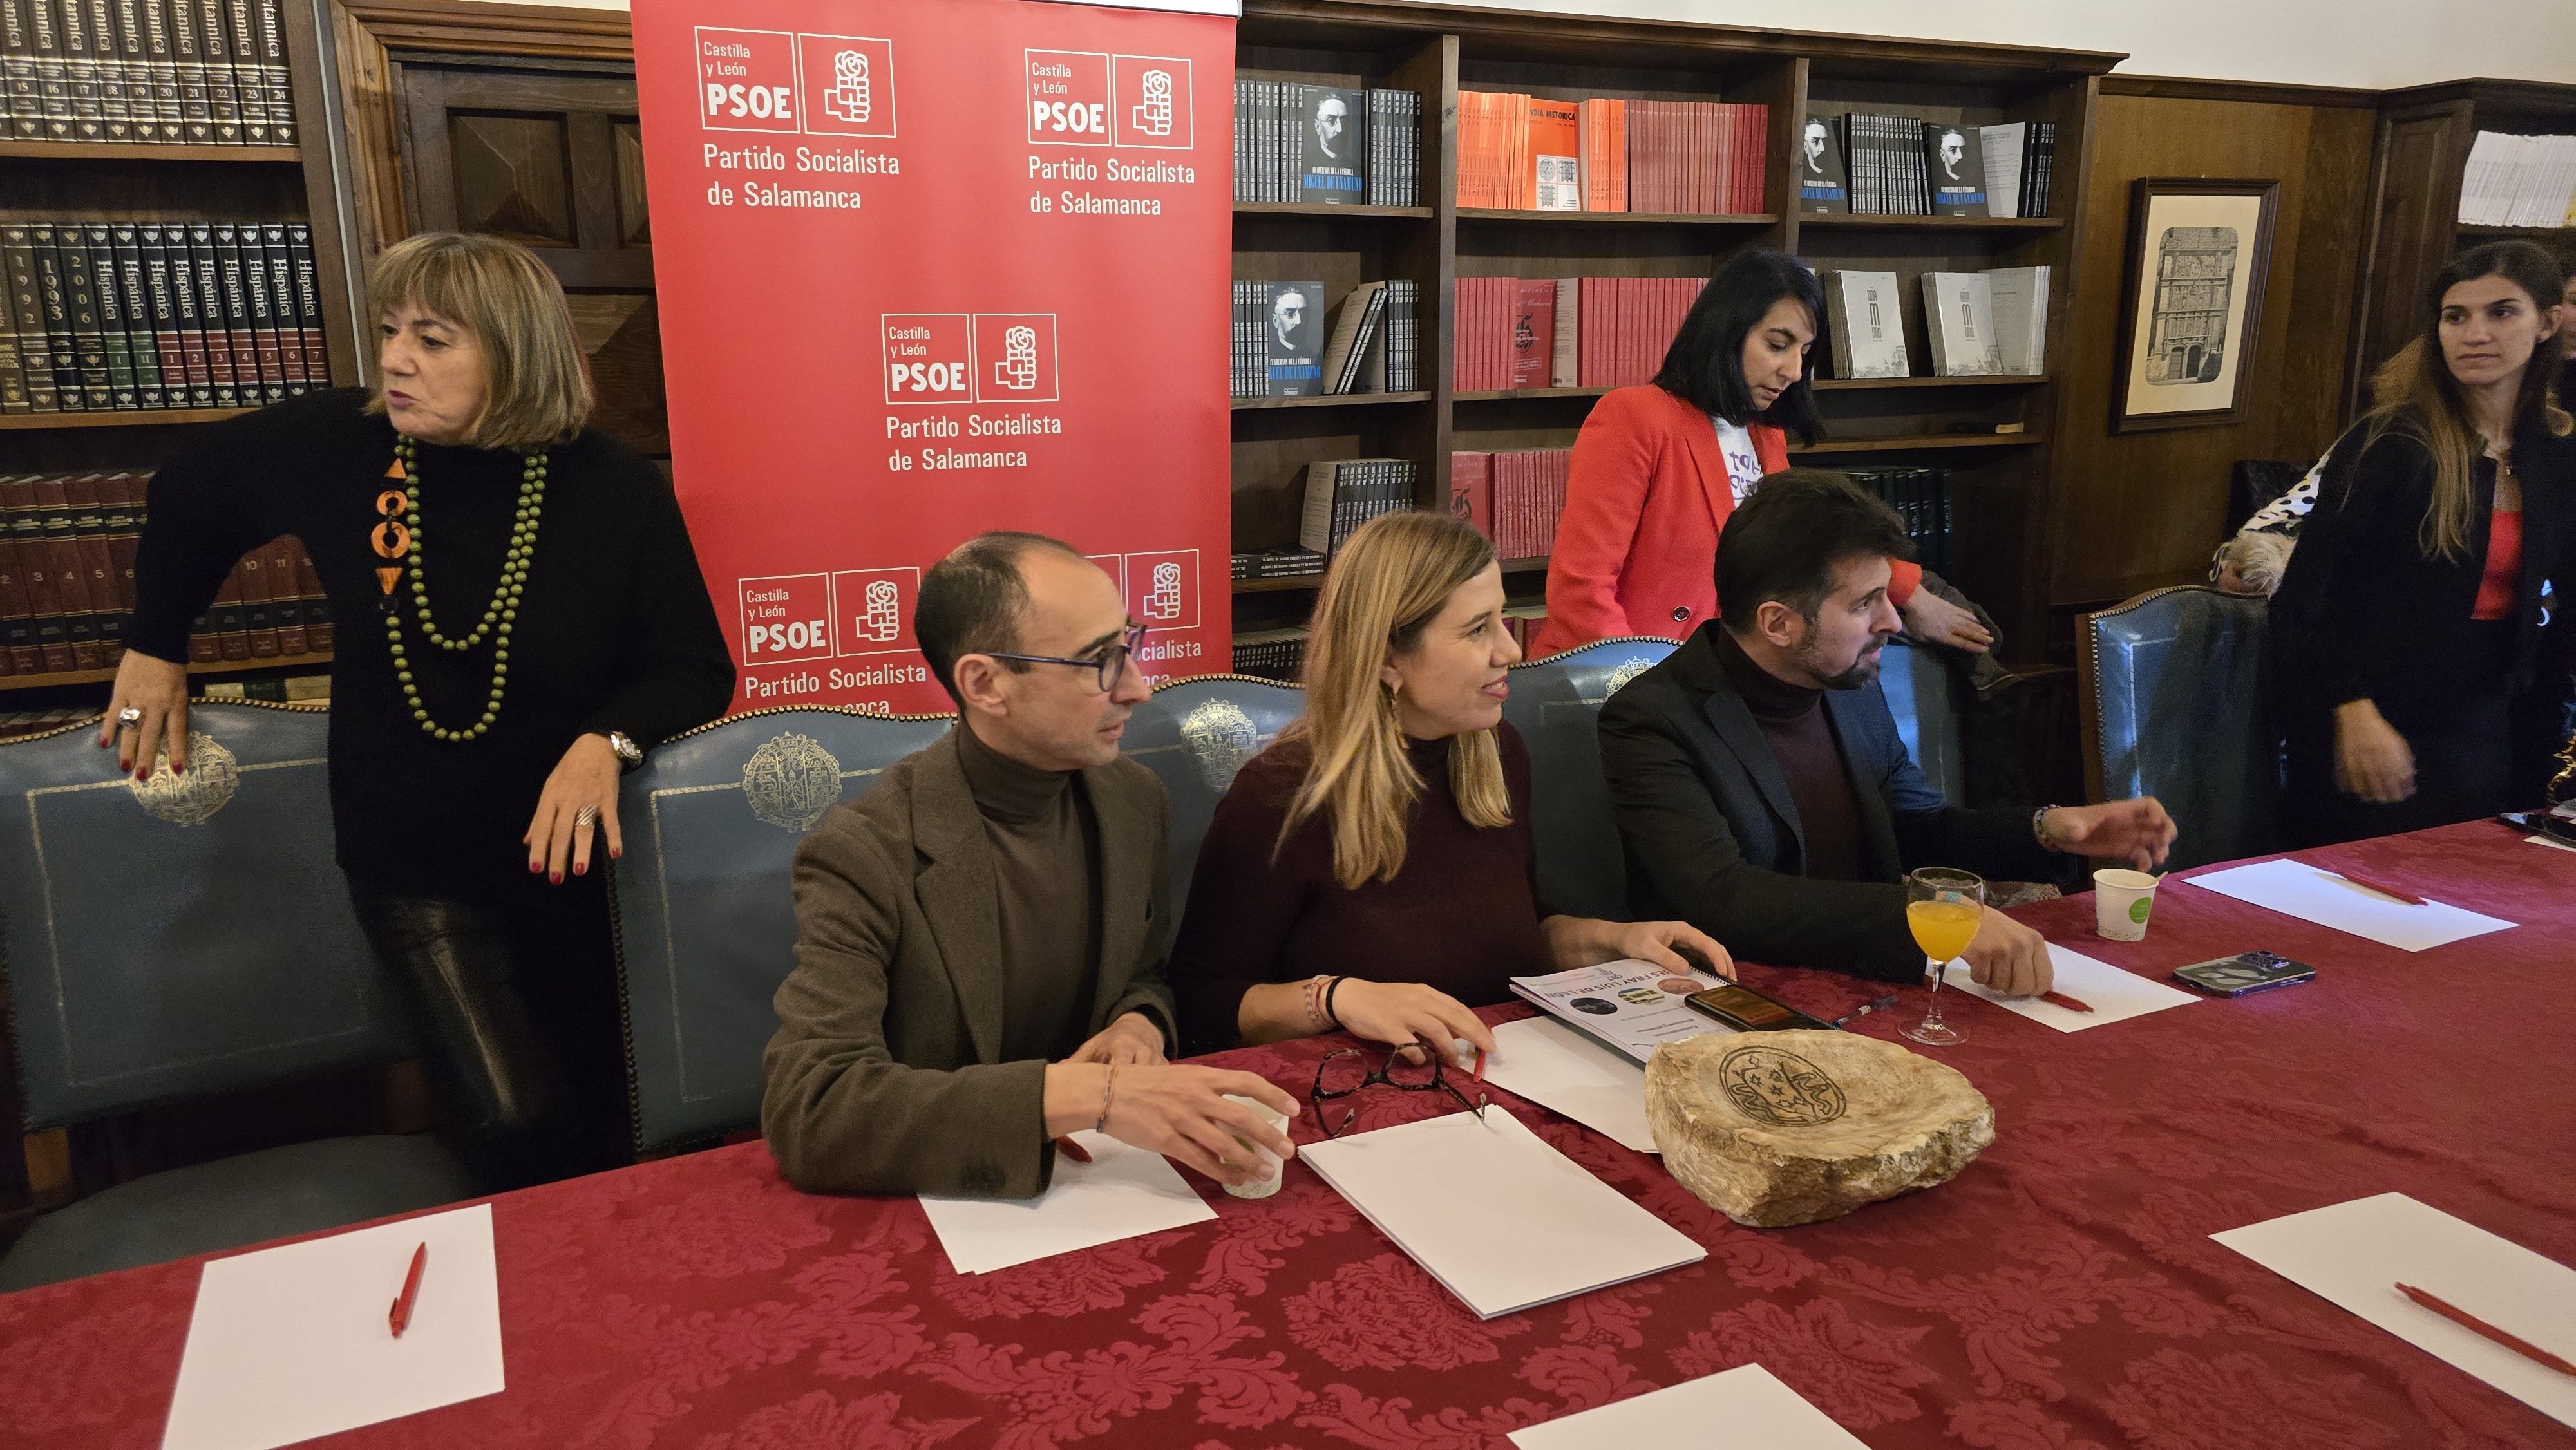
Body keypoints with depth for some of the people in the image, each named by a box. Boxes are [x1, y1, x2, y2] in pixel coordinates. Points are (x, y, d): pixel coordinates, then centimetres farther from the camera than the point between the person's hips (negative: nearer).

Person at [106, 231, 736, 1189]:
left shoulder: (613, 490, -11)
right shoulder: (337, 445, -4)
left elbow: (696, 670, -11)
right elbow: (191, 495, 17)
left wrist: (607, 742, -28)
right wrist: (156, 648, 20)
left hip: (571, 851, 0)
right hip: (416, 866, 1)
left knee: (601, 1111, 9)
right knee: (515, 1123, -15)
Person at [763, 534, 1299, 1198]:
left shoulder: (1136, 802, -1)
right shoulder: (862, 855, -18)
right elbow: (804, 1109, -28)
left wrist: (1140, 1027, -9)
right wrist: (1086, 1093, -35)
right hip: (945, 1199, -4)